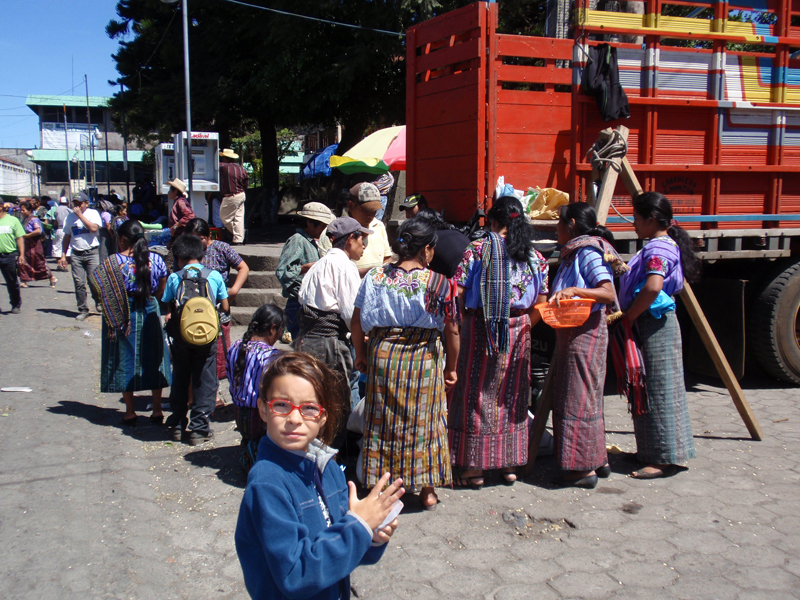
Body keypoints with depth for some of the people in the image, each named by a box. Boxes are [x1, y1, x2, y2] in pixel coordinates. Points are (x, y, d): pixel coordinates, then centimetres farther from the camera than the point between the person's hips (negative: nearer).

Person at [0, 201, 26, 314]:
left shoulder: (13, 220, 2)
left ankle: (16, 305, 26)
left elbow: (20, 238, 2)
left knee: (12, 283, 11)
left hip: (10, 255, 0)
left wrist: (21, 255, -5)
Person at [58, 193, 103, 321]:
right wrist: (63, 255, 14)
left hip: (92, 252, -4)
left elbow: (94, 228, -18)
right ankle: (83, 310, 9)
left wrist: (80, 215, -12)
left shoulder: (93, 213, 1)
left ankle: (99, 301, 18)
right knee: (79, 283, 1)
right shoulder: (70, 217, 14)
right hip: (76, 254, 4)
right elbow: (67, 236, 19)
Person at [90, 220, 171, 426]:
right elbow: (161, 290, 5)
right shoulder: (156, 259, -3)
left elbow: (101, 291, -13)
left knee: (125, 360, 8)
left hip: (121, 315, -2)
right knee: (153, 358, 12)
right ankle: (157, 410, 15)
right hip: (150, 313, 3)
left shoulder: (113, 262, -12)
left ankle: (130, 412, 12)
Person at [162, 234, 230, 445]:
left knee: (180, 380, 15)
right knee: (205, 382, 7)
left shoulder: (174, 278, -2)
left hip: (181, 336, 1)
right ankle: (199, 428, 7)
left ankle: (177, 425, 23)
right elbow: (225, 308, 3)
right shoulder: (214, 276, 0)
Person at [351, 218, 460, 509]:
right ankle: (427, 489, 20)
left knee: (383, 420, 13)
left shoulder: (375, 276, -1)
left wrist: (361, 354, 16)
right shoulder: (439, 283, -8)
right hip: (424, 358, -2)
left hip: (383, 355, 2)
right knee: (424, 421, 10)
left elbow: (357, 320, 3)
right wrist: (451, 367, 7)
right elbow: (452, 331, -5)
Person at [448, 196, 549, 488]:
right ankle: (510, 465, 21)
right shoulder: (535, 257, 4)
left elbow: (456, 294, -12)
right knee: (512, 397, 14)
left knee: (476, 395, 6)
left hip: (480, 330, -3)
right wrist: (522, 327, 15)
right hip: (517, 333, 3)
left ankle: (475, 468, 9)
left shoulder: (476, 250, -6)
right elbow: (541, 305, 2)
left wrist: (465, 321, 4)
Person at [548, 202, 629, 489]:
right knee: (583, 397, 15)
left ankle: (585, 468, 1)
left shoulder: (588, 252, -13)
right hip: (571, 332, 10)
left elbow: (608, 293, -23)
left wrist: (574, 291, -31)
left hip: (585, 333, -10)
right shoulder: (573, 252, 15)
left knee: (579, 399, -6)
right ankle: (597, 459, 25)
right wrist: (558, 298, 8)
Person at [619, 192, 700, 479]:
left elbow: (653, 287, -32)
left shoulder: (658, 248, -17)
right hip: (650, 325, 11)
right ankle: (651, 452, 24)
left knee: (659, 390, -6)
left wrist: (628, 316, -22)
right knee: (648, 389, 15)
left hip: (654, 326, -11)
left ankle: (665, 459, 0)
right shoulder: (663, 245, 15)